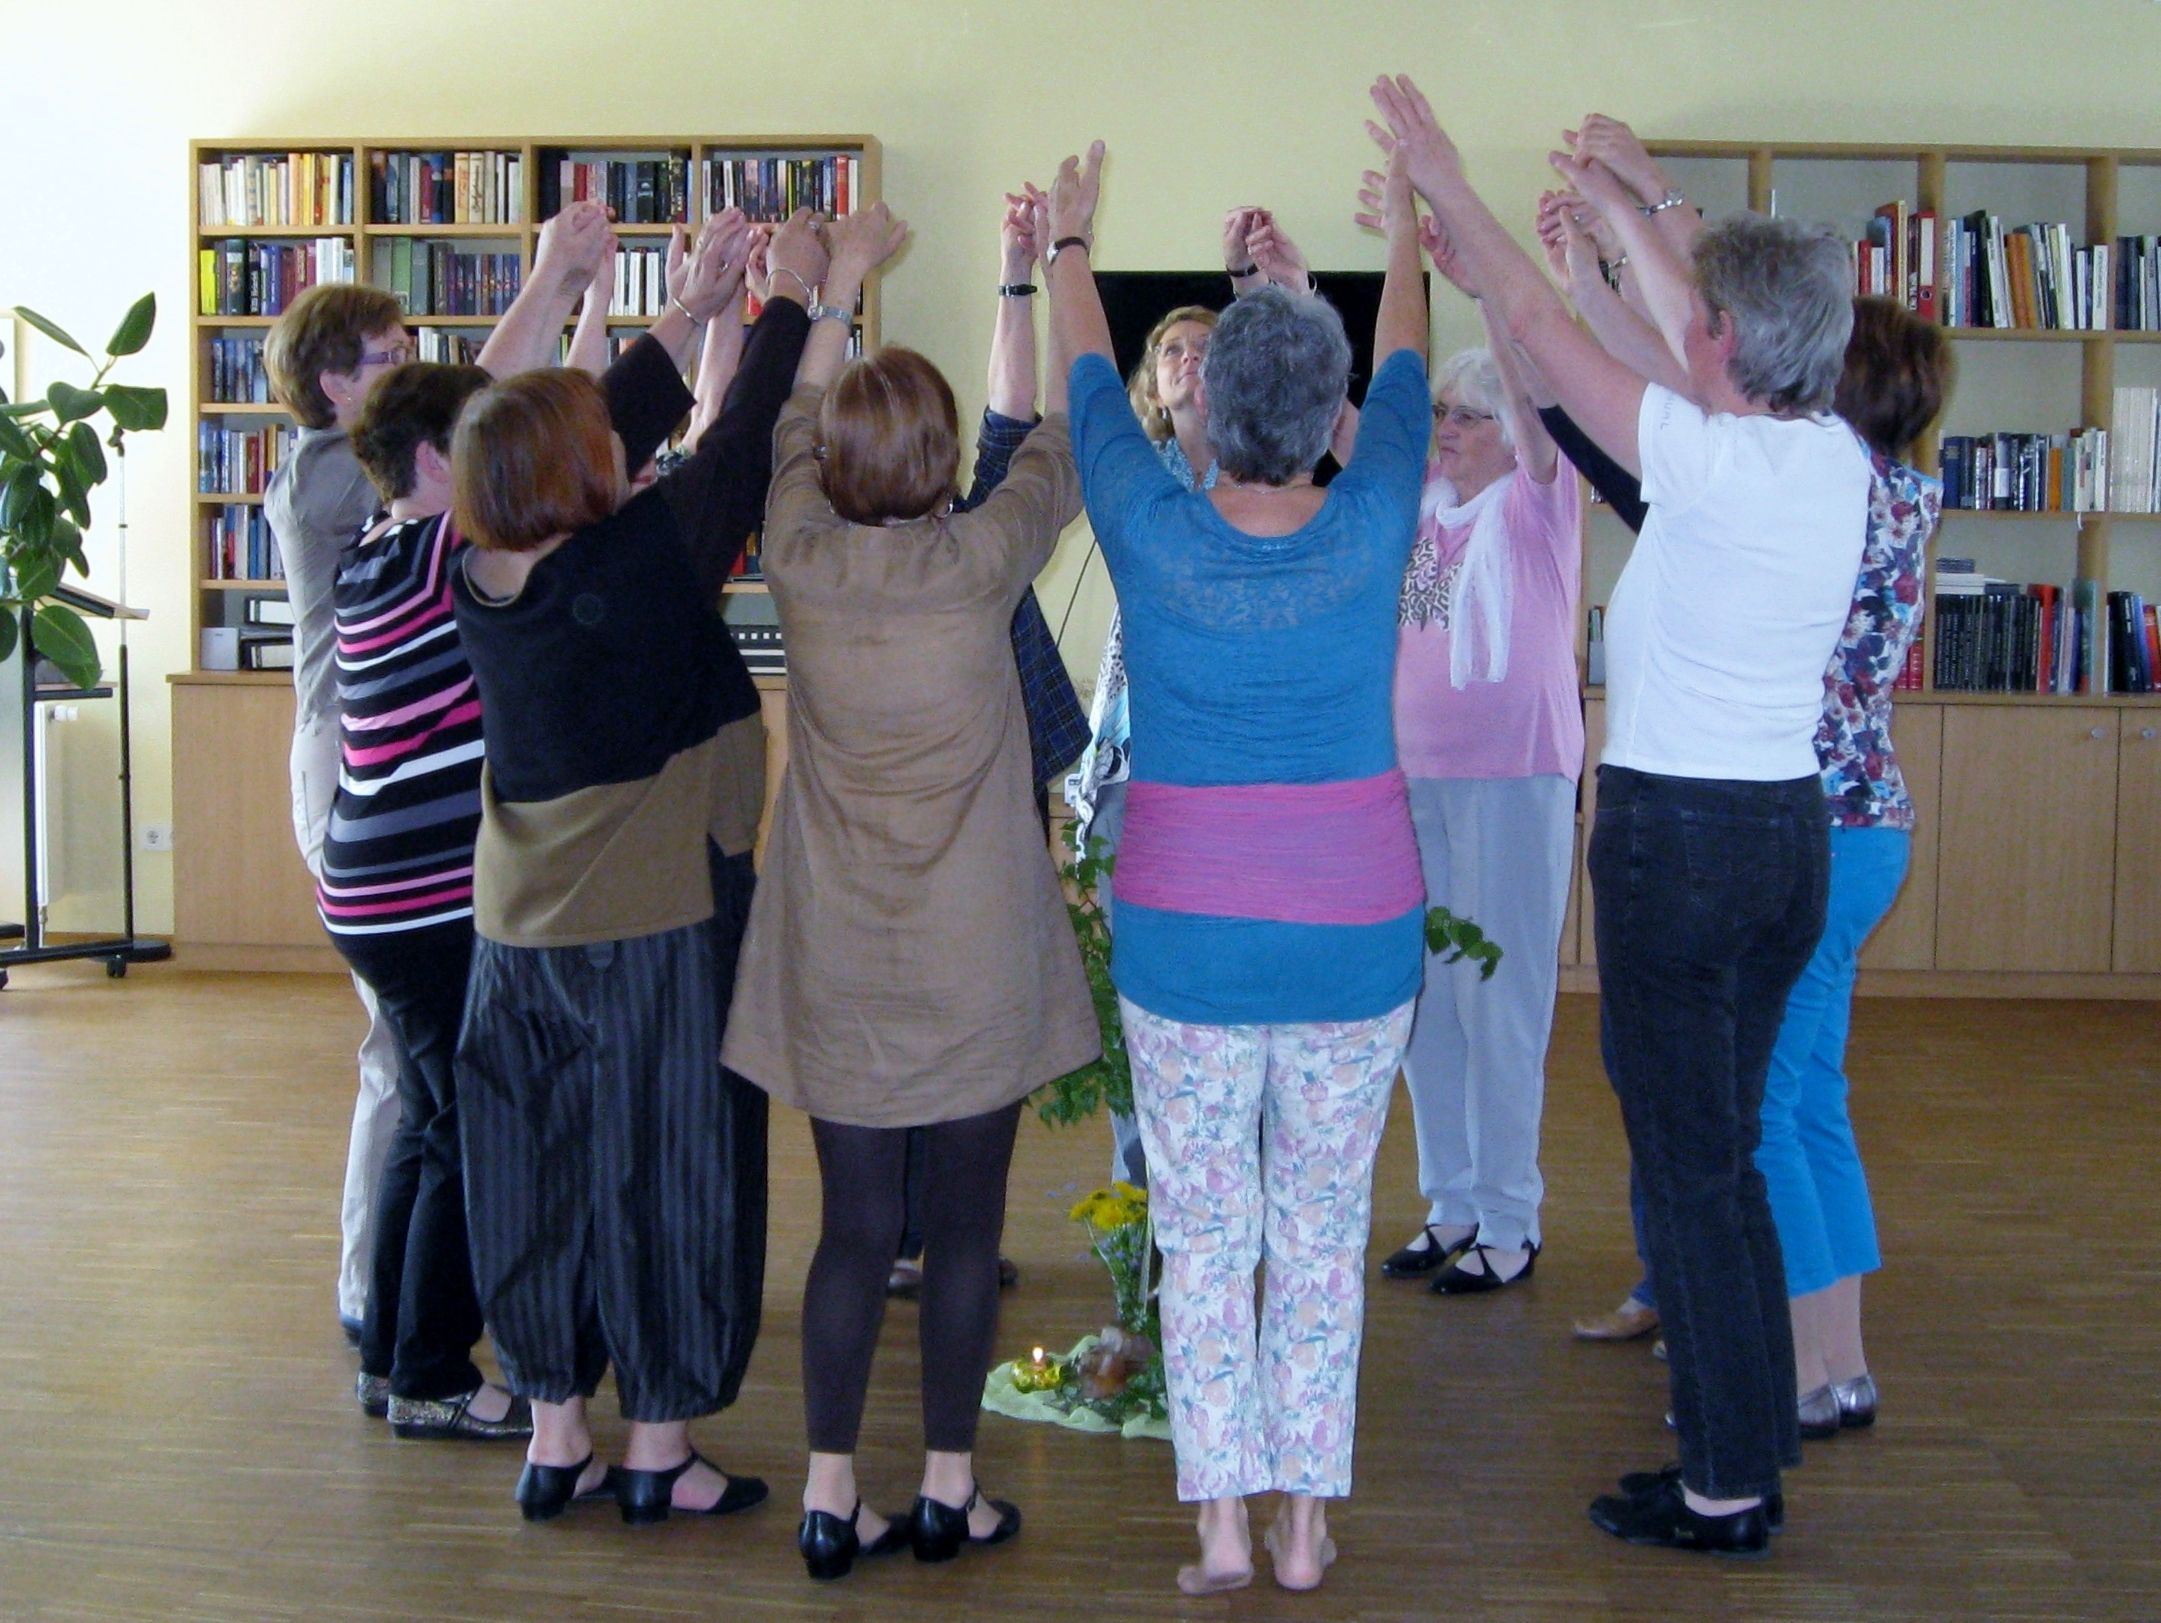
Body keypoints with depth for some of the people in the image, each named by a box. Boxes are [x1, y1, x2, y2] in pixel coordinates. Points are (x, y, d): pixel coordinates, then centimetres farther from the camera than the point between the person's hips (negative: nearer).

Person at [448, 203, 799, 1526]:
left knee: (544, 1169, 15)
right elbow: (739, 451, -9)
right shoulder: (642, 562, -20)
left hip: (520, 931, 6)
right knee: (667, 1169, 6)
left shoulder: (484, 579, -1)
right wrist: (791, 299, 4)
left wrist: (693, 309, 16)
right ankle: (659, 1451, 17)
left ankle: (555, 1433, 26)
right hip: (658, 928, -6)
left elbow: (618, 427, 9)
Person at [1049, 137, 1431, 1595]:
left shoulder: (1155, 537, -11)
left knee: (1203, 1238, 10)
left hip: (1185, 950, -1)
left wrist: (1071, 246, 28)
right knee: (1325, 1237, 12)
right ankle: (1307, 1525, 19)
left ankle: (1221, 1524, 14)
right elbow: (1405, 374, 11)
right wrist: (1408, 231, 30)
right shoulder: (1371, 536, -9)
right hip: (1356, 951, 1)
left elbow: (1092, 388, 9)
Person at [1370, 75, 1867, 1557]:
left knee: (1691, 1168, 2)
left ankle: (1724, 1491, 12)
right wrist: (1624, 207, 32)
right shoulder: (1839, 460, 2)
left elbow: (1539, 325, -9)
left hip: (1677, 837, -7)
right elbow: (1711, 341, 20)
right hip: (1792, 828, 8)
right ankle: (1753, 1456, 27)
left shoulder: (1709, 460, -18)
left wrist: (1449, 188, 3)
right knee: (1724, 1152, 18)